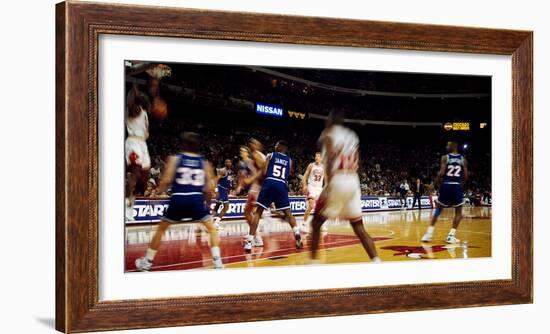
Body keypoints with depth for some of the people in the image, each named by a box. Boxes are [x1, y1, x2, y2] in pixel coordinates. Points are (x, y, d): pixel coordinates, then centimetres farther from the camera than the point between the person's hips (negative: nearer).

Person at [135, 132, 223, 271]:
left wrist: (160, 189, 15)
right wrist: (207, 202, 23)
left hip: (178, 198, 0)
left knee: (161, 229, 18)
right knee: (212, 229, 14)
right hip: (196, 198, 0)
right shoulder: (205, 163, 12)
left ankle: (147, 262, 23)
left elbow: (166, 180, -5)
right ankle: (217, 261, -2)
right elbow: (209, 188, 6)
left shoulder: (175, 159, 6)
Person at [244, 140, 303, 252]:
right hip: (282, 186, 2)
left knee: (258, 212, 3)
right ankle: (297, 235, -4)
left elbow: (264, 172, 2)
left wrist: (262, 180, 20)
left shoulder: (270, 155, 11)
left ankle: (249, 241, -5)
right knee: (288, 213, 15)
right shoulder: (289, 160, 19)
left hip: (269, 184, -2)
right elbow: (287, 176, 14)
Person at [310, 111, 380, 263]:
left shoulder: (328, 134, -1)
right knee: (358, 226, 10)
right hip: (353, 181, 6)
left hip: (338, 181, -6)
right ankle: (376, 261, -2)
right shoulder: (352, 136, 20)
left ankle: (313, 260, 4)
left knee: (316, 221, 9)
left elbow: (330, 160, -15)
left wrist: (329, 186, -22)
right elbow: (355, 163, 18)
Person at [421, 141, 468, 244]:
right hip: (457, 186, 0)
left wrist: (437, 181, 7)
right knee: (458, 212, 13)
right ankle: (451, 235, 2)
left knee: (438, 209, 13)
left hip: (446, 186, 0)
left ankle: (429, 233, 7)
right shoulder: (463, 159, 6)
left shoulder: (445, 157, -1)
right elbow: (466, 176, 3)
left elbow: (442, 172, -11)